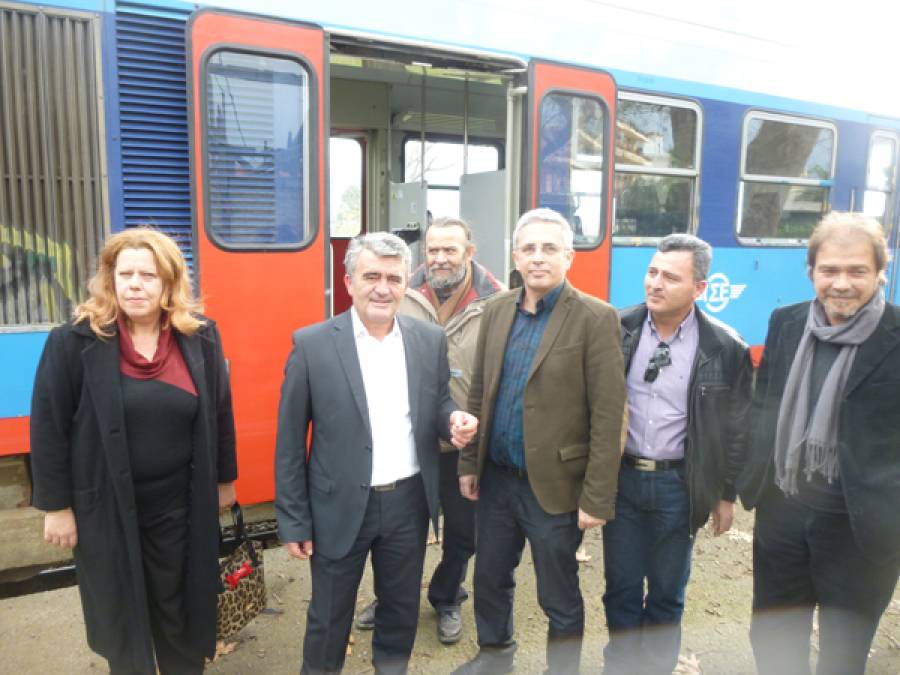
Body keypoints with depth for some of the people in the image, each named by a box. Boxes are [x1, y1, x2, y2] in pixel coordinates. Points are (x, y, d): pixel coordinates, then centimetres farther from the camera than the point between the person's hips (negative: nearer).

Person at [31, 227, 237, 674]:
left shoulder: (200, 337, -6)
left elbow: (219, 413, 3)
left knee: (180, 609, 17)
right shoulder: (75, 341, -12)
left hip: (179, 504, 1)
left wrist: (224, 479, 9)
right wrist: (56, 505, -5)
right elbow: (48, 427, -7)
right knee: (121, 617, 18)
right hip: (106, 507, -1)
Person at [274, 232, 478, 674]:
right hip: (341, 507, -2)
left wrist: (455, 422, -16)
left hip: (409, 503, 3)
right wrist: (293, 521, -5)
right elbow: (290, 442, -6)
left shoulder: (431, 340, -1)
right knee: (329, 618, 16)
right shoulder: (312, 344, -10)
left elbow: (437, 410, 8)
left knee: (402, 608, 21)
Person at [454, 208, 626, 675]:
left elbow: (608, 416, -14)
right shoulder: (496, 311, 3)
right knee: (489, 579, 22)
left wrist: (596, 498, -14)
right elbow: (479, 392, 9)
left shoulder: (596, 319, -14)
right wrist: (469, 463, 8)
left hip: (554, 485, -5)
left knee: (559, 597, 13)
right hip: (496, 478, 5)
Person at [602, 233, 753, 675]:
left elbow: (736, 427, 0)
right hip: (619, 477, 1)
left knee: (667, 592, 16)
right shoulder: (617, 330, -5)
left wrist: (726, 494, 4)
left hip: (678, 485, -1)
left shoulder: (724, 348, -8)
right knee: (621, 587, 14)